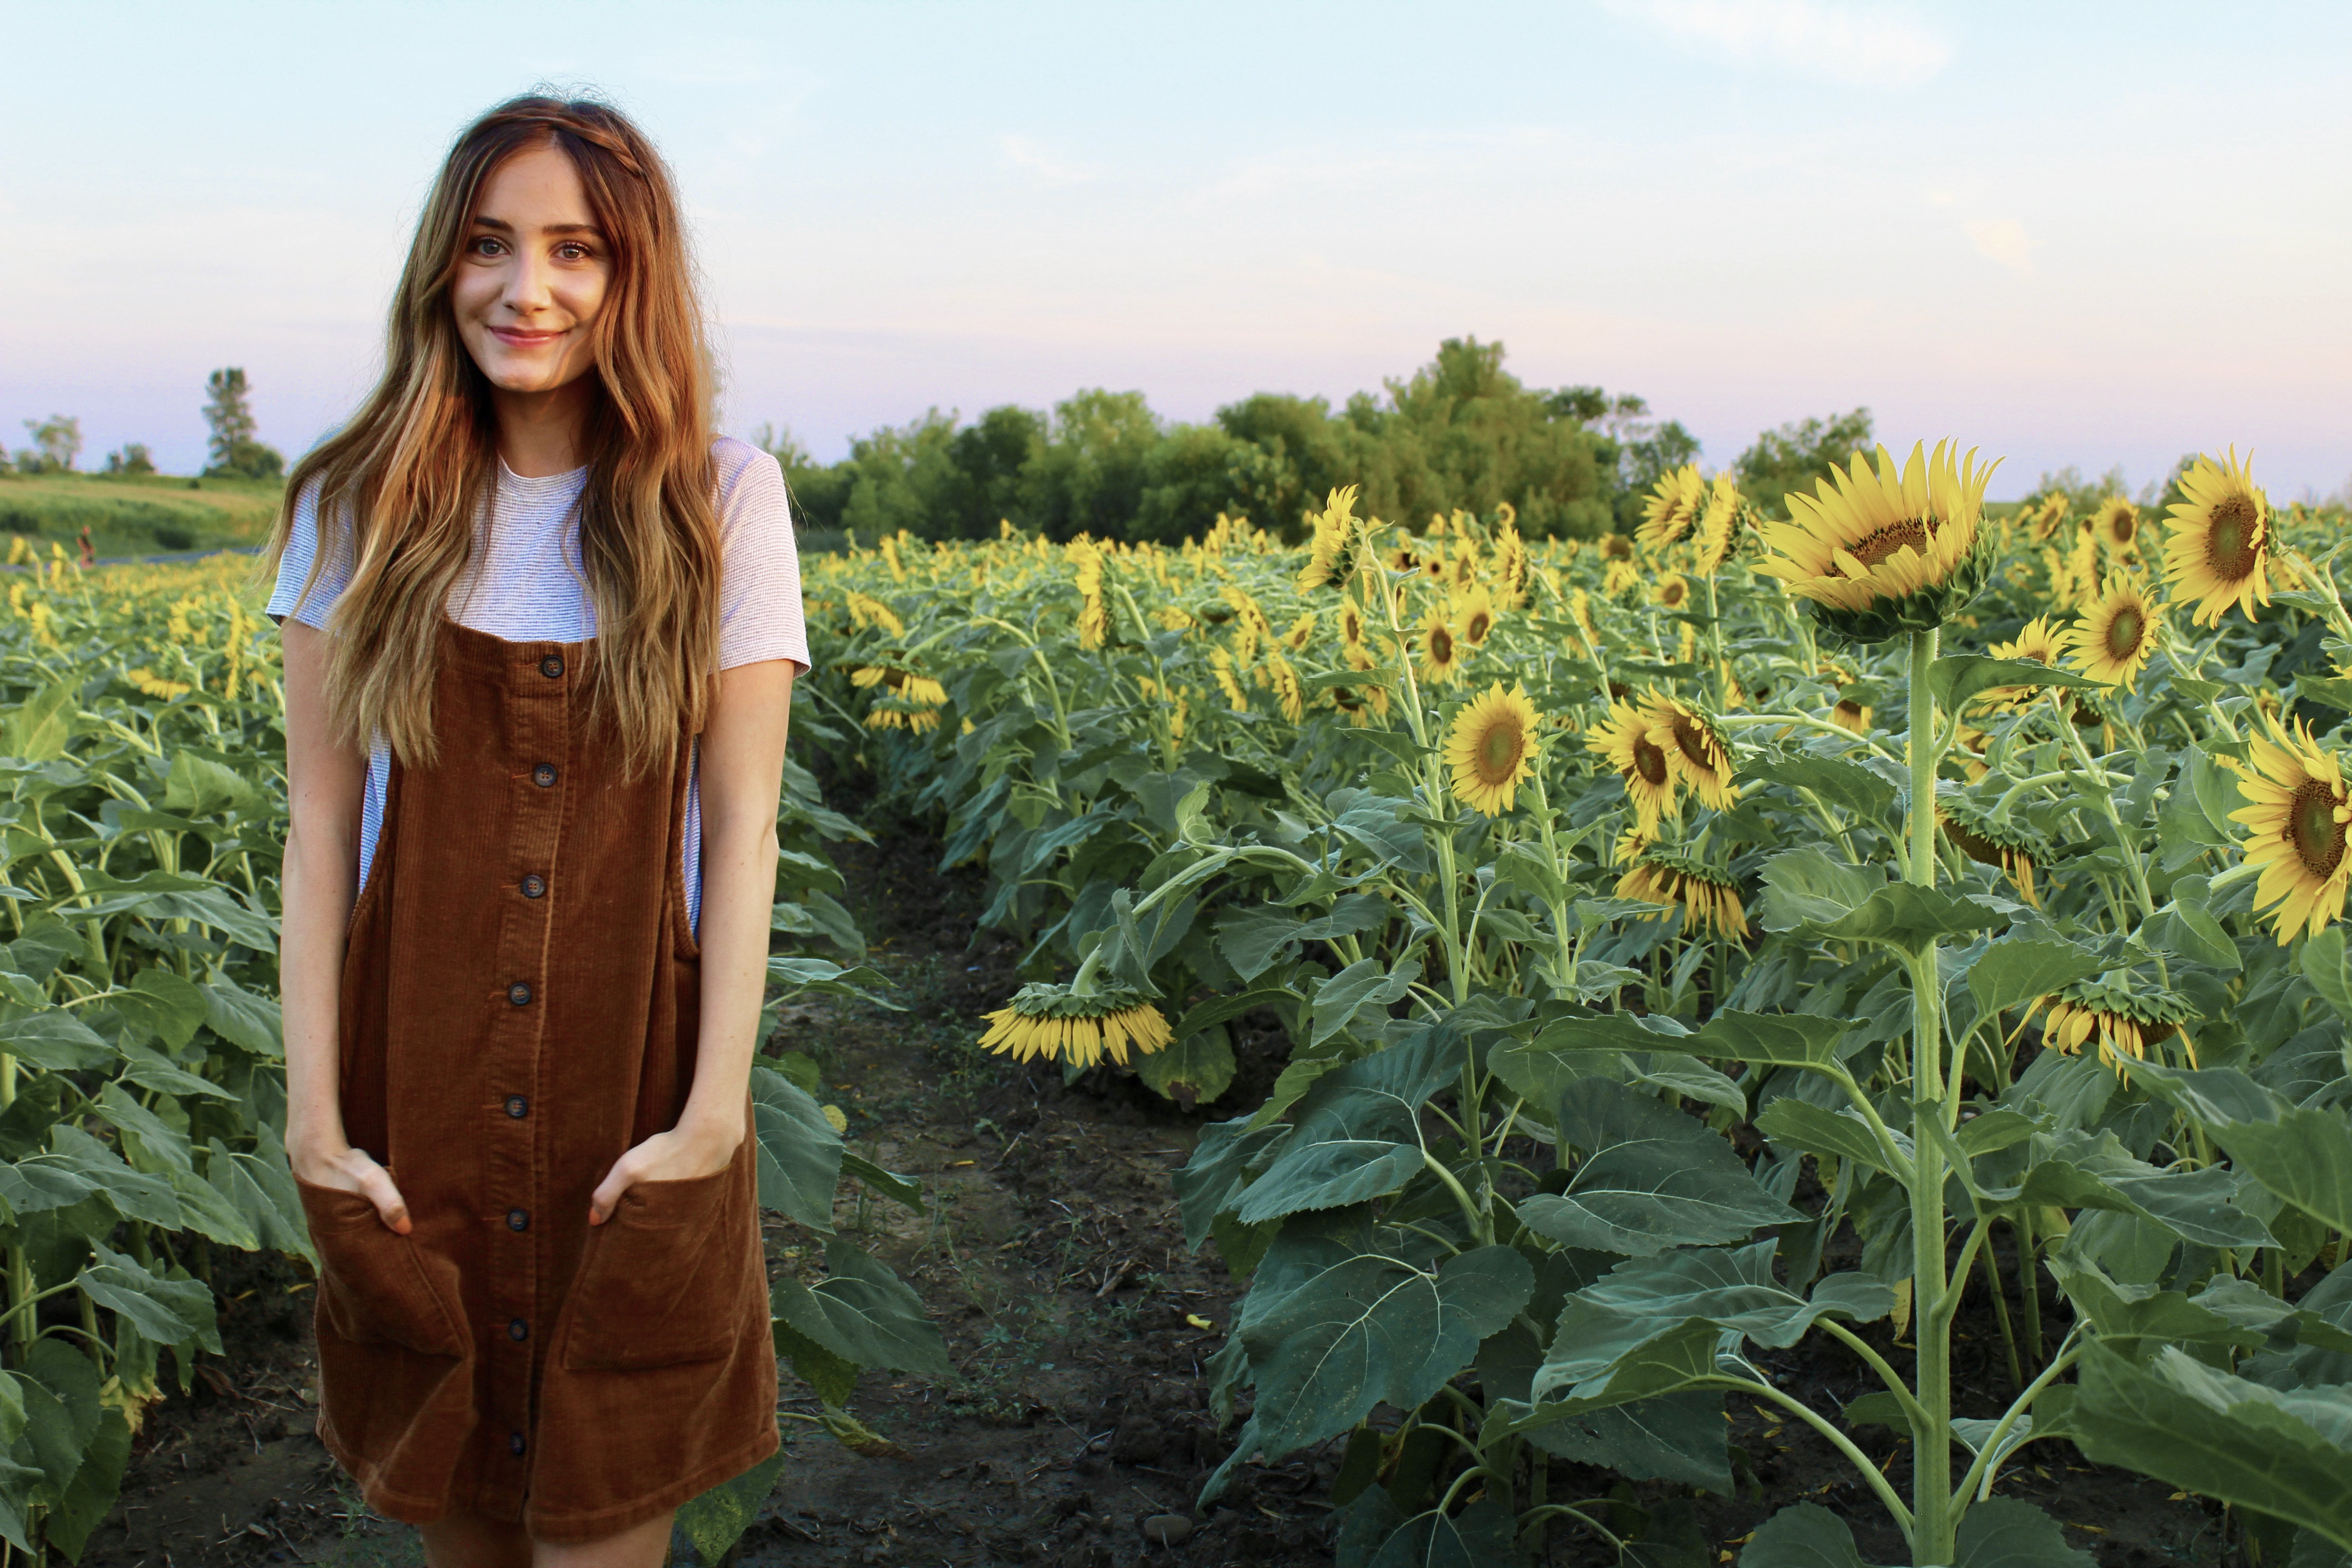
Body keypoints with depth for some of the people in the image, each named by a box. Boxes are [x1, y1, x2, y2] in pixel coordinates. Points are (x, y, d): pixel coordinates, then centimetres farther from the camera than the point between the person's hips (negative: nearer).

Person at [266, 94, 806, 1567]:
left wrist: (715, 1116, -12)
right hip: (417, 1079, 2)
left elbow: (740, 824, -6)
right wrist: (314, 1115, -6)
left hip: (631, 1086, -1)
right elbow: (321, 822, 0)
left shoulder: (723, 502, -2)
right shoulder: (360, 505, 2)